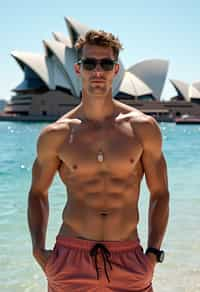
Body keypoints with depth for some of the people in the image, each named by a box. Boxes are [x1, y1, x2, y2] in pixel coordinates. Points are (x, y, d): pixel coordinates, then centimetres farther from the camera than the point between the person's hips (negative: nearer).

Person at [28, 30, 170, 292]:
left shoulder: (143, 128, 1)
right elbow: (38, 193, 13)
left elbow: (160, 194, 7)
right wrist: (39, 250, 2)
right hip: (70, 259, 0)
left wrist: (153, 255, 0)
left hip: (128, 259, 1)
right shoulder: (55, 135, 0)